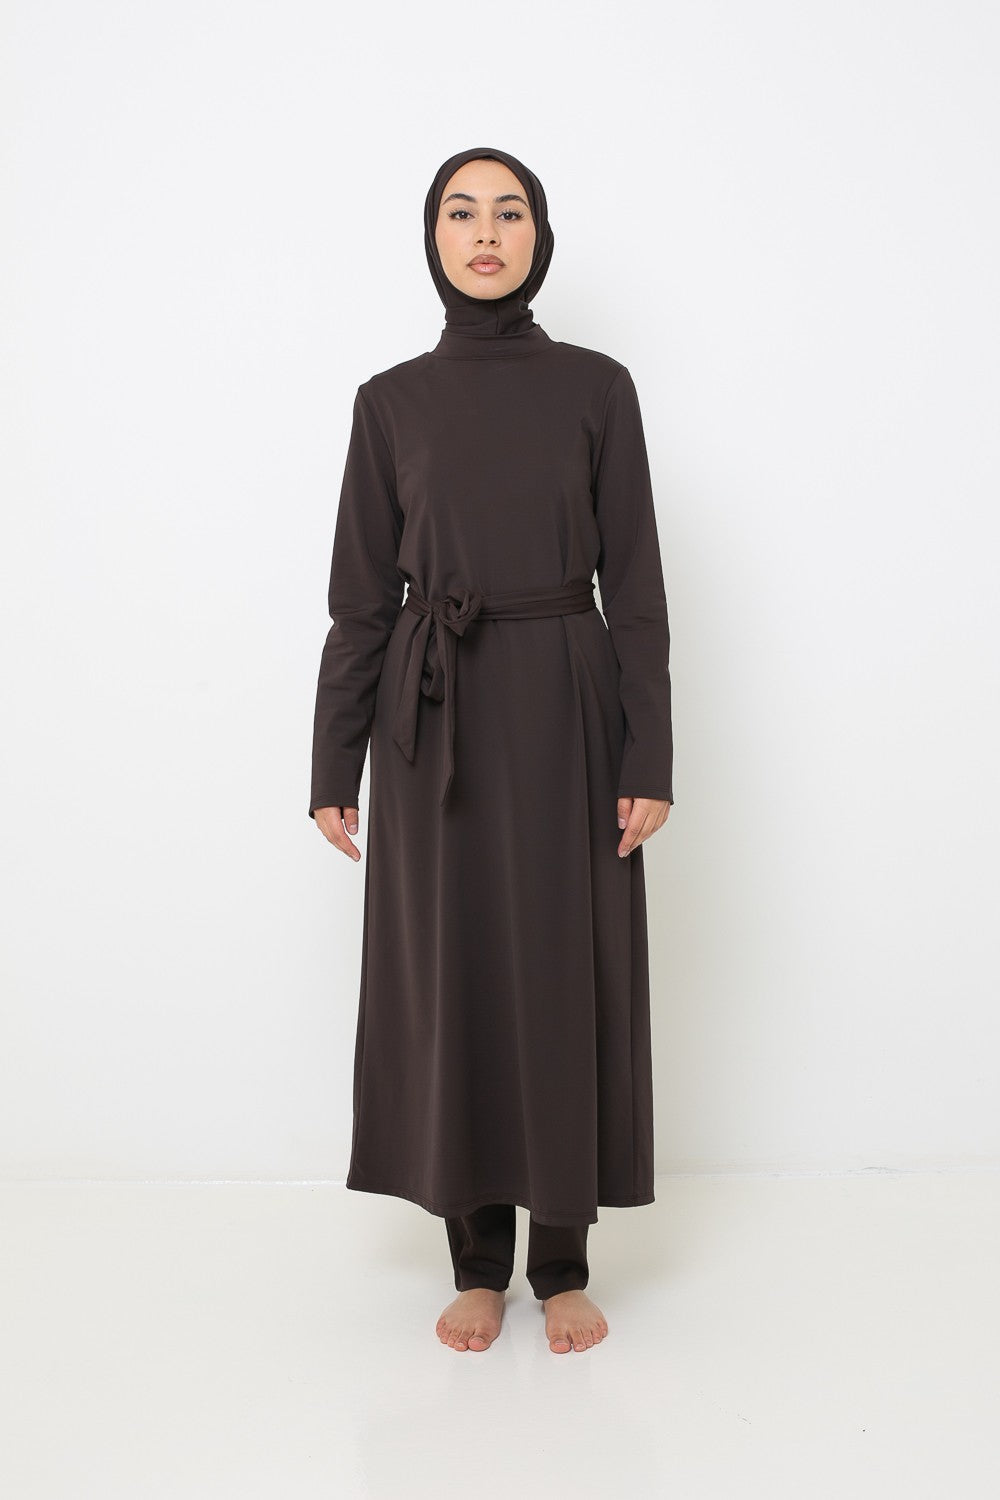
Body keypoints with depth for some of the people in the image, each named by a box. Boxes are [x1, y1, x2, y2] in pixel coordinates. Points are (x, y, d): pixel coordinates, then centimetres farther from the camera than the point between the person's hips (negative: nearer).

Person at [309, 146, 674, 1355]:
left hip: (566, 710, -1)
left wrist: (649, 758, -7)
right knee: (451, 975, 5)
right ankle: (478, 1260, 22)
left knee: (566, 977, 4)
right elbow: (362, 593, 5)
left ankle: (564, 1262, 21)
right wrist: (334, 765, 1)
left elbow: (634, 582, 0)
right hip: (436, 721, 1)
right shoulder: (391, 401, 6)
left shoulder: (597, 387, 3)